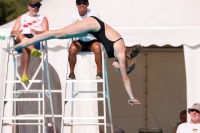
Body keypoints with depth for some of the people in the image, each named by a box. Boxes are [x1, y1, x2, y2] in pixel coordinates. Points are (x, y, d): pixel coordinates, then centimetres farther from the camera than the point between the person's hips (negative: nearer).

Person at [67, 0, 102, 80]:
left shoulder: (93, 14, -4)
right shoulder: (73, 16, -1)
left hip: (92, 40, -1)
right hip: (79, 41, 1)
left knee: (97, 48, -34)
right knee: (72, 49, -32)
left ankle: (99, 73, -22)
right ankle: (72, 74, -17)